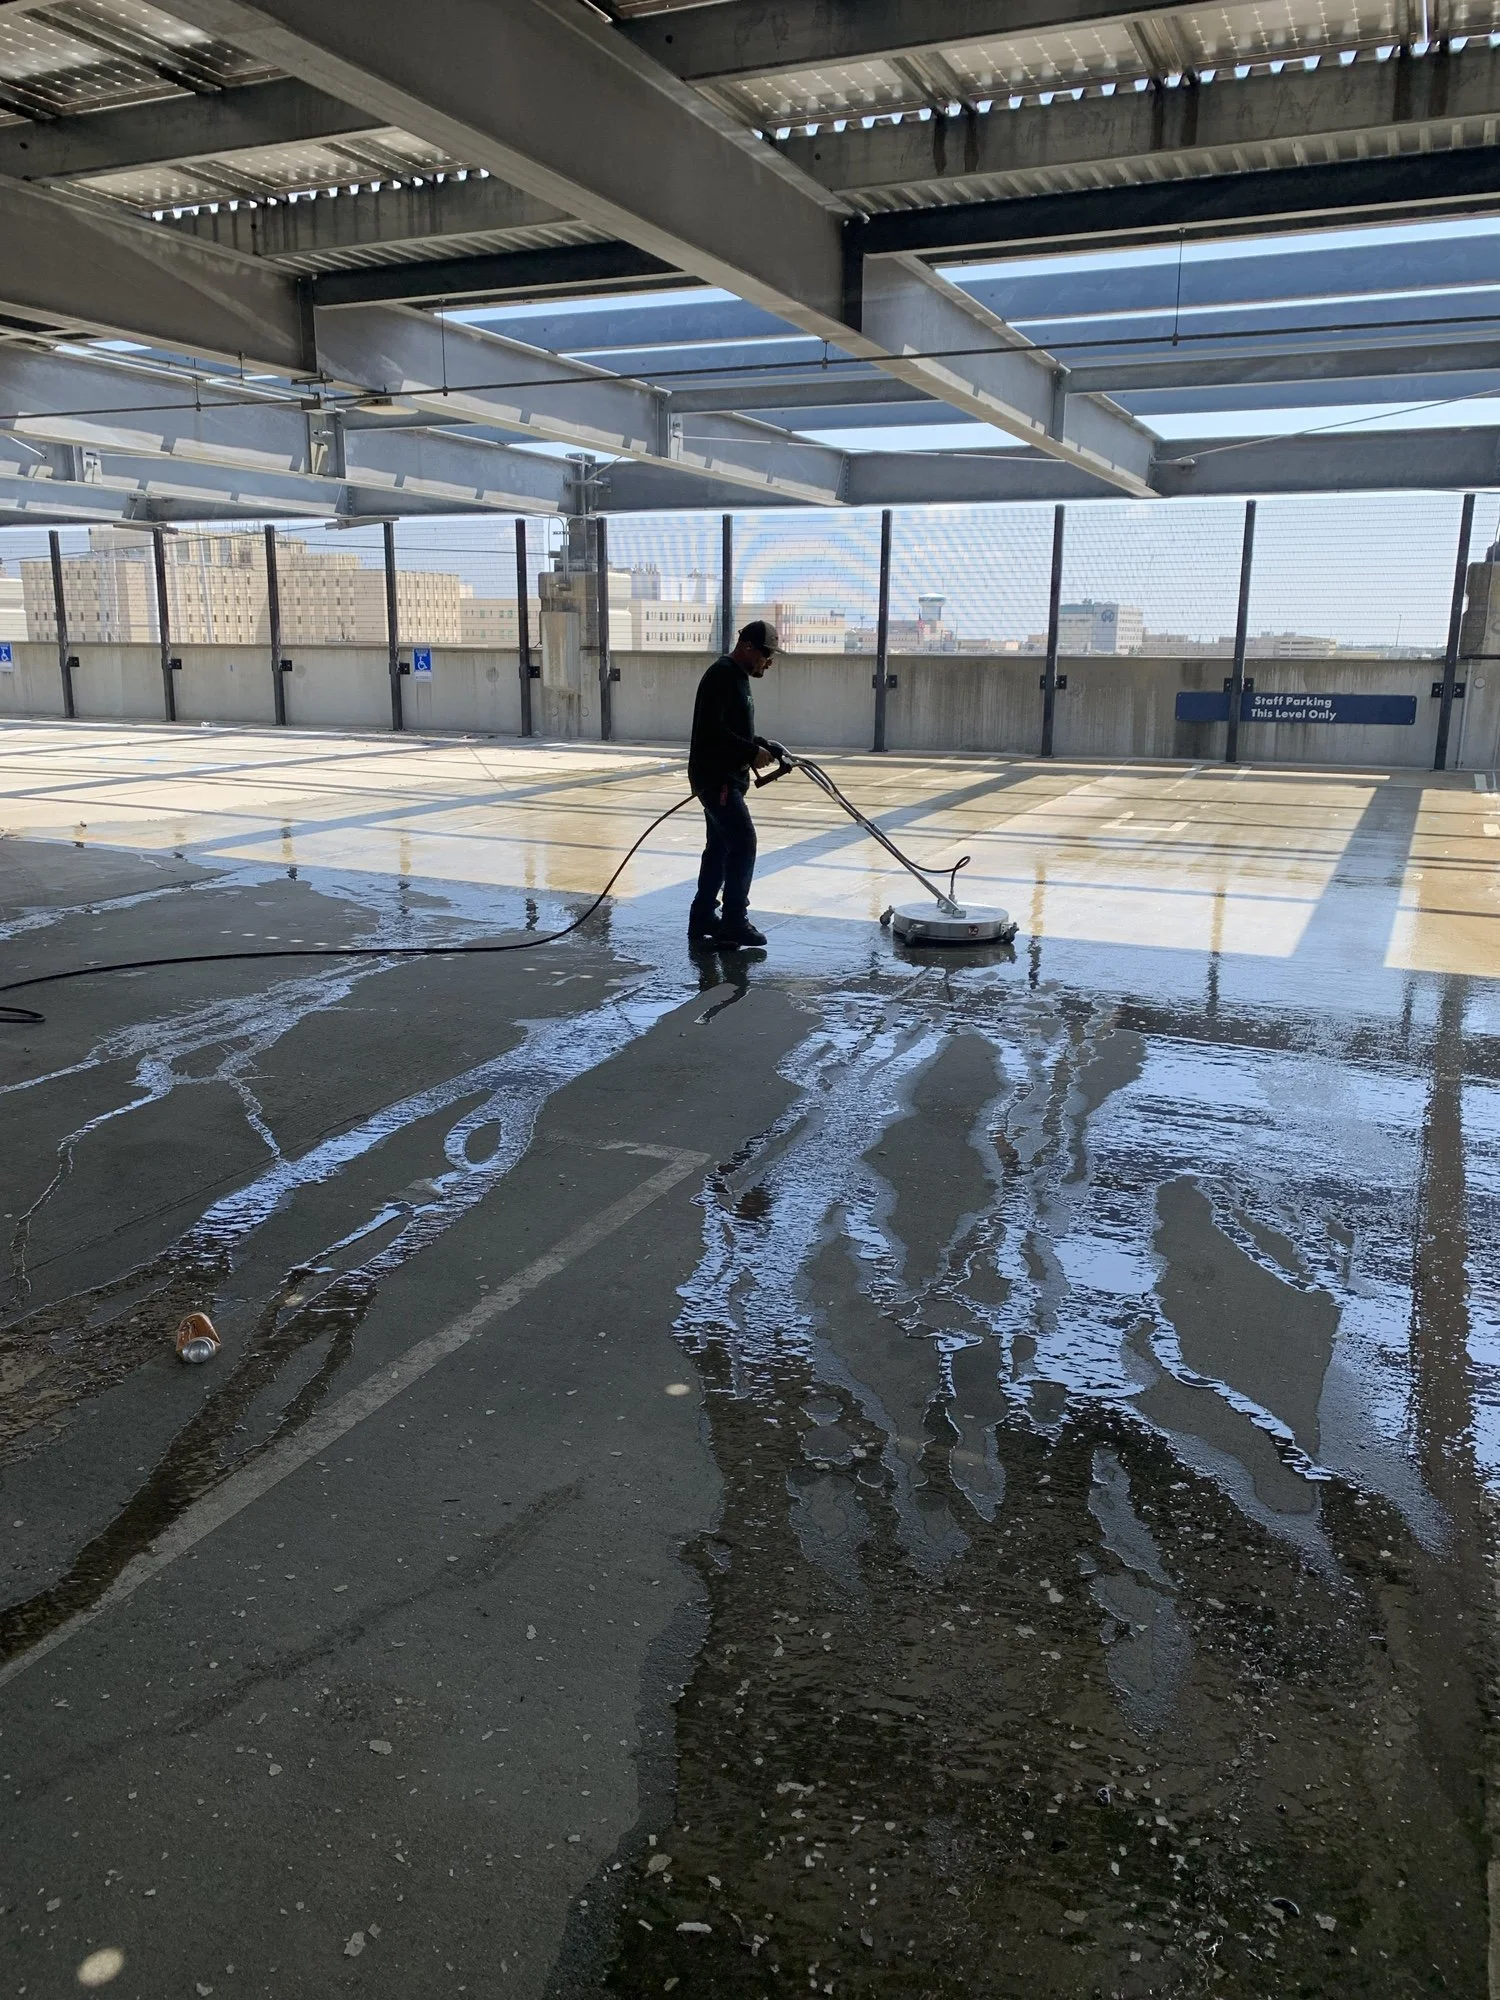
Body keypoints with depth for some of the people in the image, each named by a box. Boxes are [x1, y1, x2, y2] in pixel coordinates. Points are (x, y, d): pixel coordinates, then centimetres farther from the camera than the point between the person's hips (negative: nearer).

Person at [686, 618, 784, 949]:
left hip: (726, 778, 11)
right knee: (743, 843, -11)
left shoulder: (737, 678, 18)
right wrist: (752, 752, -19)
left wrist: (768, 747, 11)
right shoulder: (722, 676, -15)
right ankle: (734, 922, -6)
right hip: (715, 777, -11)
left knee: (720, 846, 12)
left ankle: (703, 919, 19)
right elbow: (713, 731, -24)